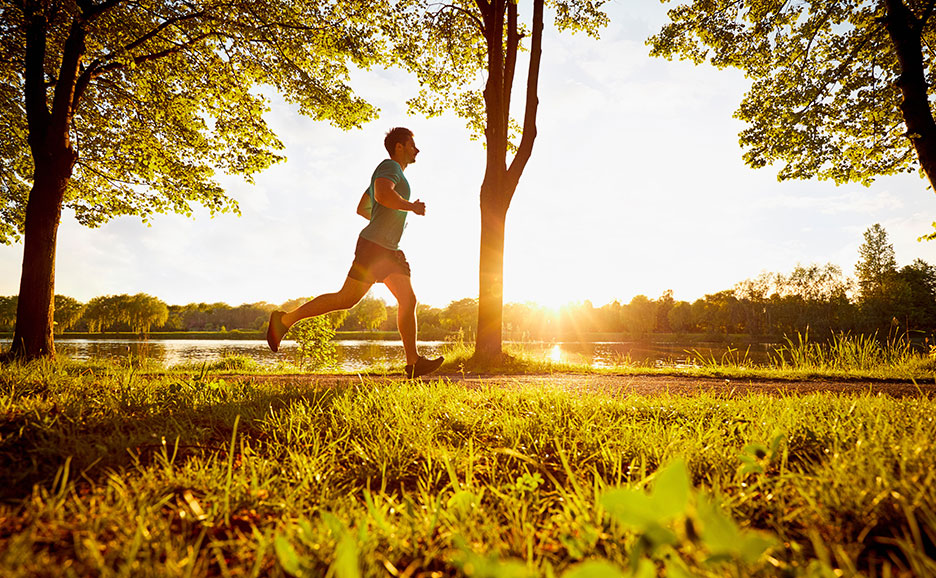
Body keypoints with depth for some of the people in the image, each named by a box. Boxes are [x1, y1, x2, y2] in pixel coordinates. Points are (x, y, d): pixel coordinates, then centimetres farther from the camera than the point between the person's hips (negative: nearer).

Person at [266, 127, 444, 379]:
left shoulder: (390, 173, 25)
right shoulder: (389, 166, -6)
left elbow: (361, 208, 29)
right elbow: (382, 195, -28)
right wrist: (413, 207, -15)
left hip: (389, 250, 10)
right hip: (374, 245, -10)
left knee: (408, 300, -1)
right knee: (347, 299, -9)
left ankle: (413, 362, -4)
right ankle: (285, 319, 3)